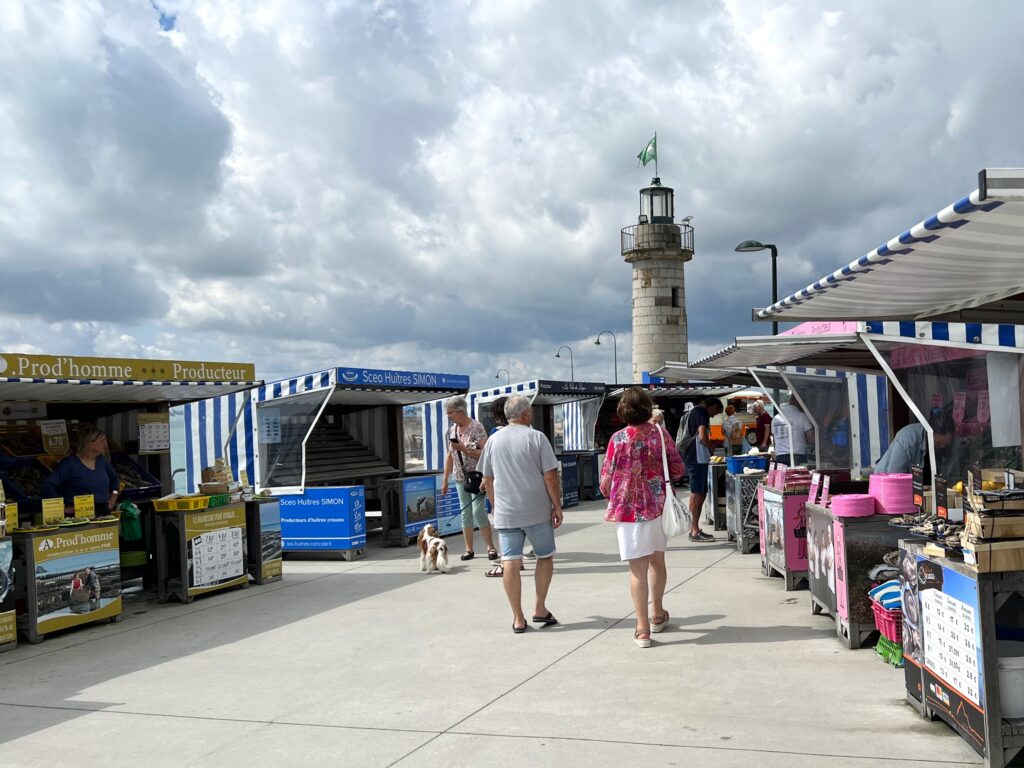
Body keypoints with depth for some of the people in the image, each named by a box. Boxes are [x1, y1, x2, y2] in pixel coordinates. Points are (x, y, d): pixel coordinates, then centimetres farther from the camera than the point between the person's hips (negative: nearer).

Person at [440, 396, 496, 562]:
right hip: (460, 477, 6)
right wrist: (445, 479, 11)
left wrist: (463, 449, -22)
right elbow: (450, 455, 14)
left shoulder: (476, 427, -10)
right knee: (466, 512, 6)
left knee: (478, 510, -12)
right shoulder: (452, 430, 8)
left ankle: (491, 547, -2)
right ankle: (469, 549, 11)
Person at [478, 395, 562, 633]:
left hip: (505, 513, 3)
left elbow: (488, 479, 11)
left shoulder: (494, 440, 7)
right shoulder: (536, 437, -5)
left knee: (510, 563, 2)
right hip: (537, 511, -2)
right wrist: (557, 506, -1)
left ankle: (518, 619, 4)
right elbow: (550, 476, -8)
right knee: (545, 556, 15)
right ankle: (540, 609, 14)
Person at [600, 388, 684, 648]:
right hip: (659, 506, 4)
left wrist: (610, 498, 15)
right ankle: (657, 615, 36)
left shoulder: (619, 439, -9)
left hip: (630, 509, -3)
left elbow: (606, 480, -6)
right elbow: (678, 469, 5)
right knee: (657, 560, 20)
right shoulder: (660, 433, -2)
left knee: (638, 569, 0)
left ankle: (643, 629, 1)